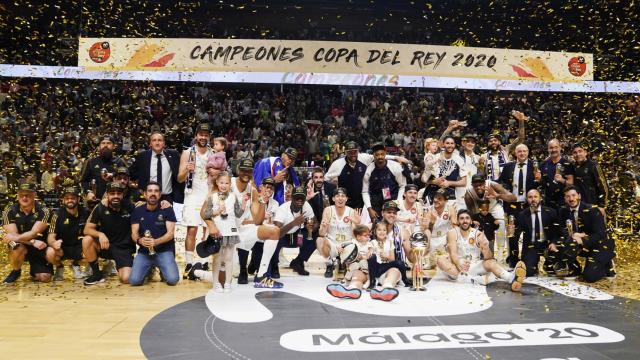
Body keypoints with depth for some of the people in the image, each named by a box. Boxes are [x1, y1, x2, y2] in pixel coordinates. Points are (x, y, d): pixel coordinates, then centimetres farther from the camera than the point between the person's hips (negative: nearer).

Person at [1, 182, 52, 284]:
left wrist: (15, 238, -43)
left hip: (39, 248, -1)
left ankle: (34, 270, 23)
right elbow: (12, 234, -19)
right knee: (19, 248, -36)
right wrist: (33, 242, -34)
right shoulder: (9, 211, -10)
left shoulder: (43, 211, -15)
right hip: (20, 245, 1)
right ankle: (16, 271, -4)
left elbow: (34, 233, -25)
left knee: (45, 277, -15)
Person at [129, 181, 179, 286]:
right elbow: (134, 234, 2)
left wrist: (155, 242, -26)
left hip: (164, 251, -2)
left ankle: (161, 269, 14)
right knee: (134, 280, -19)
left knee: (173, 279, -22)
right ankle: (149, 268, 15)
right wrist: (139, 240, -22)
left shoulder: (167, 210, -2)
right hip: (144, 252, 2)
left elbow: (170, 233, -9)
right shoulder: (137, 211, 6)